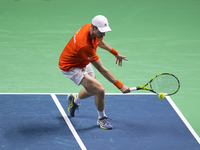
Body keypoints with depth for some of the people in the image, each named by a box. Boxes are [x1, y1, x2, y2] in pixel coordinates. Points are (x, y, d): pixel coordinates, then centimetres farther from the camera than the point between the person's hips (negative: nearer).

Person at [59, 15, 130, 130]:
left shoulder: (91, 27, -16)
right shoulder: (86, 46, -41)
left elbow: (99, 42, 13)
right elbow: (102, 70, -35)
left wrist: (115, 53, 14)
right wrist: (120, 86, -32)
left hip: (83, 62, 9)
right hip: (71, 67, -9)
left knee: (92, 90, 26)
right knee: (100, 90, -20)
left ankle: (74, 99, 58)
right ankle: (102, 118, 5)